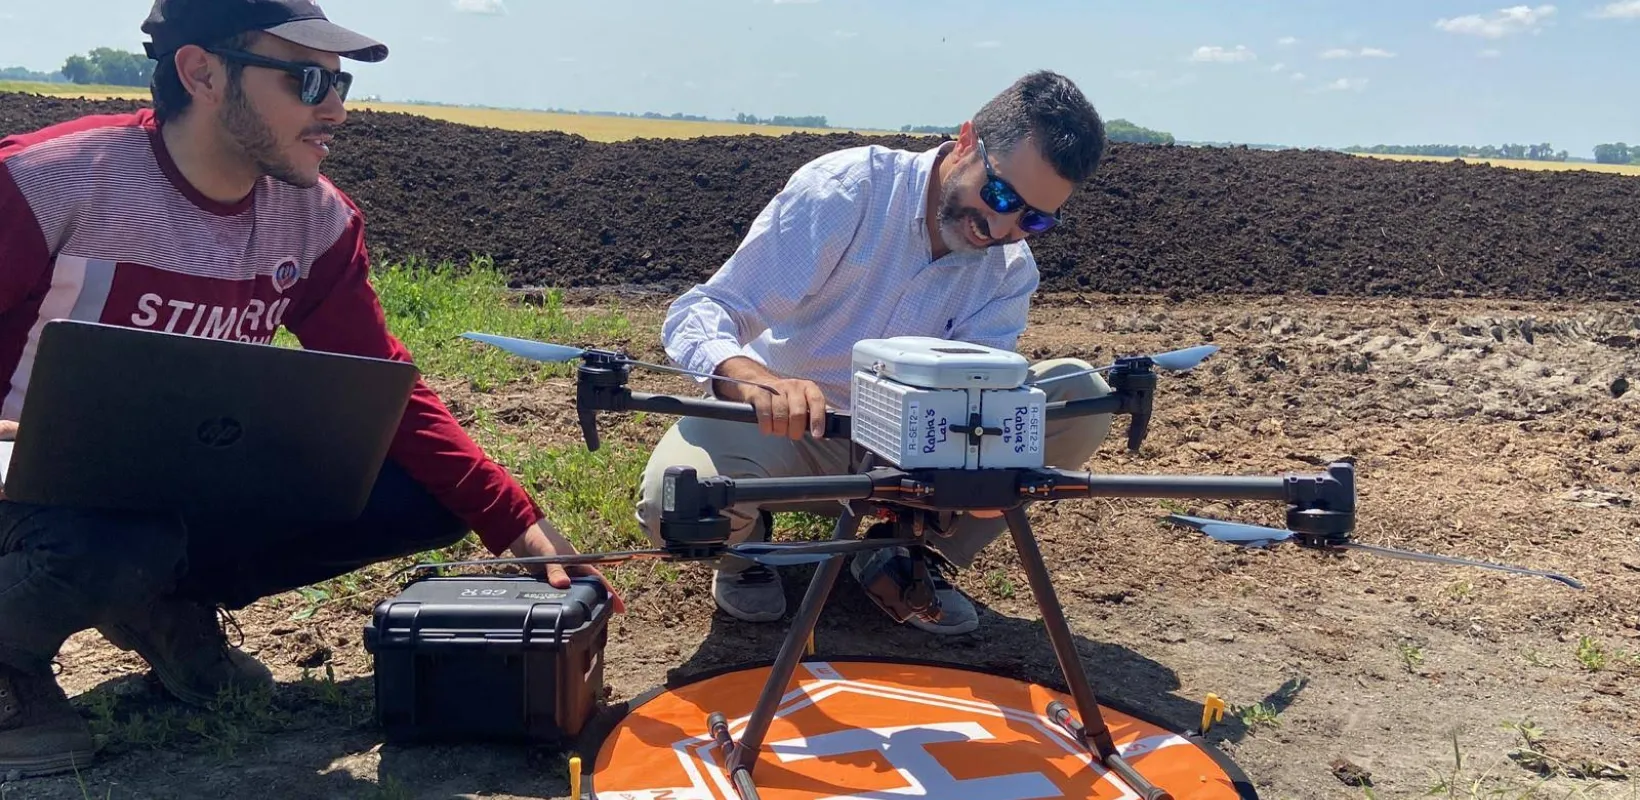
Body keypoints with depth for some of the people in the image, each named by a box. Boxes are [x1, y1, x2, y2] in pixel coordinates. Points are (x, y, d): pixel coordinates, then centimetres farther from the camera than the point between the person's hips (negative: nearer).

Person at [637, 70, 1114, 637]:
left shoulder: (1010, 272, -7)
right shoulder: (842, 191, -21)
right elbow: (699, 313, -26)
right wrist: (753, 379, -50)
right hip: (774, 424, -3)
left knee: (1081, 398, -15)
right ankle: (748, 538, 3)